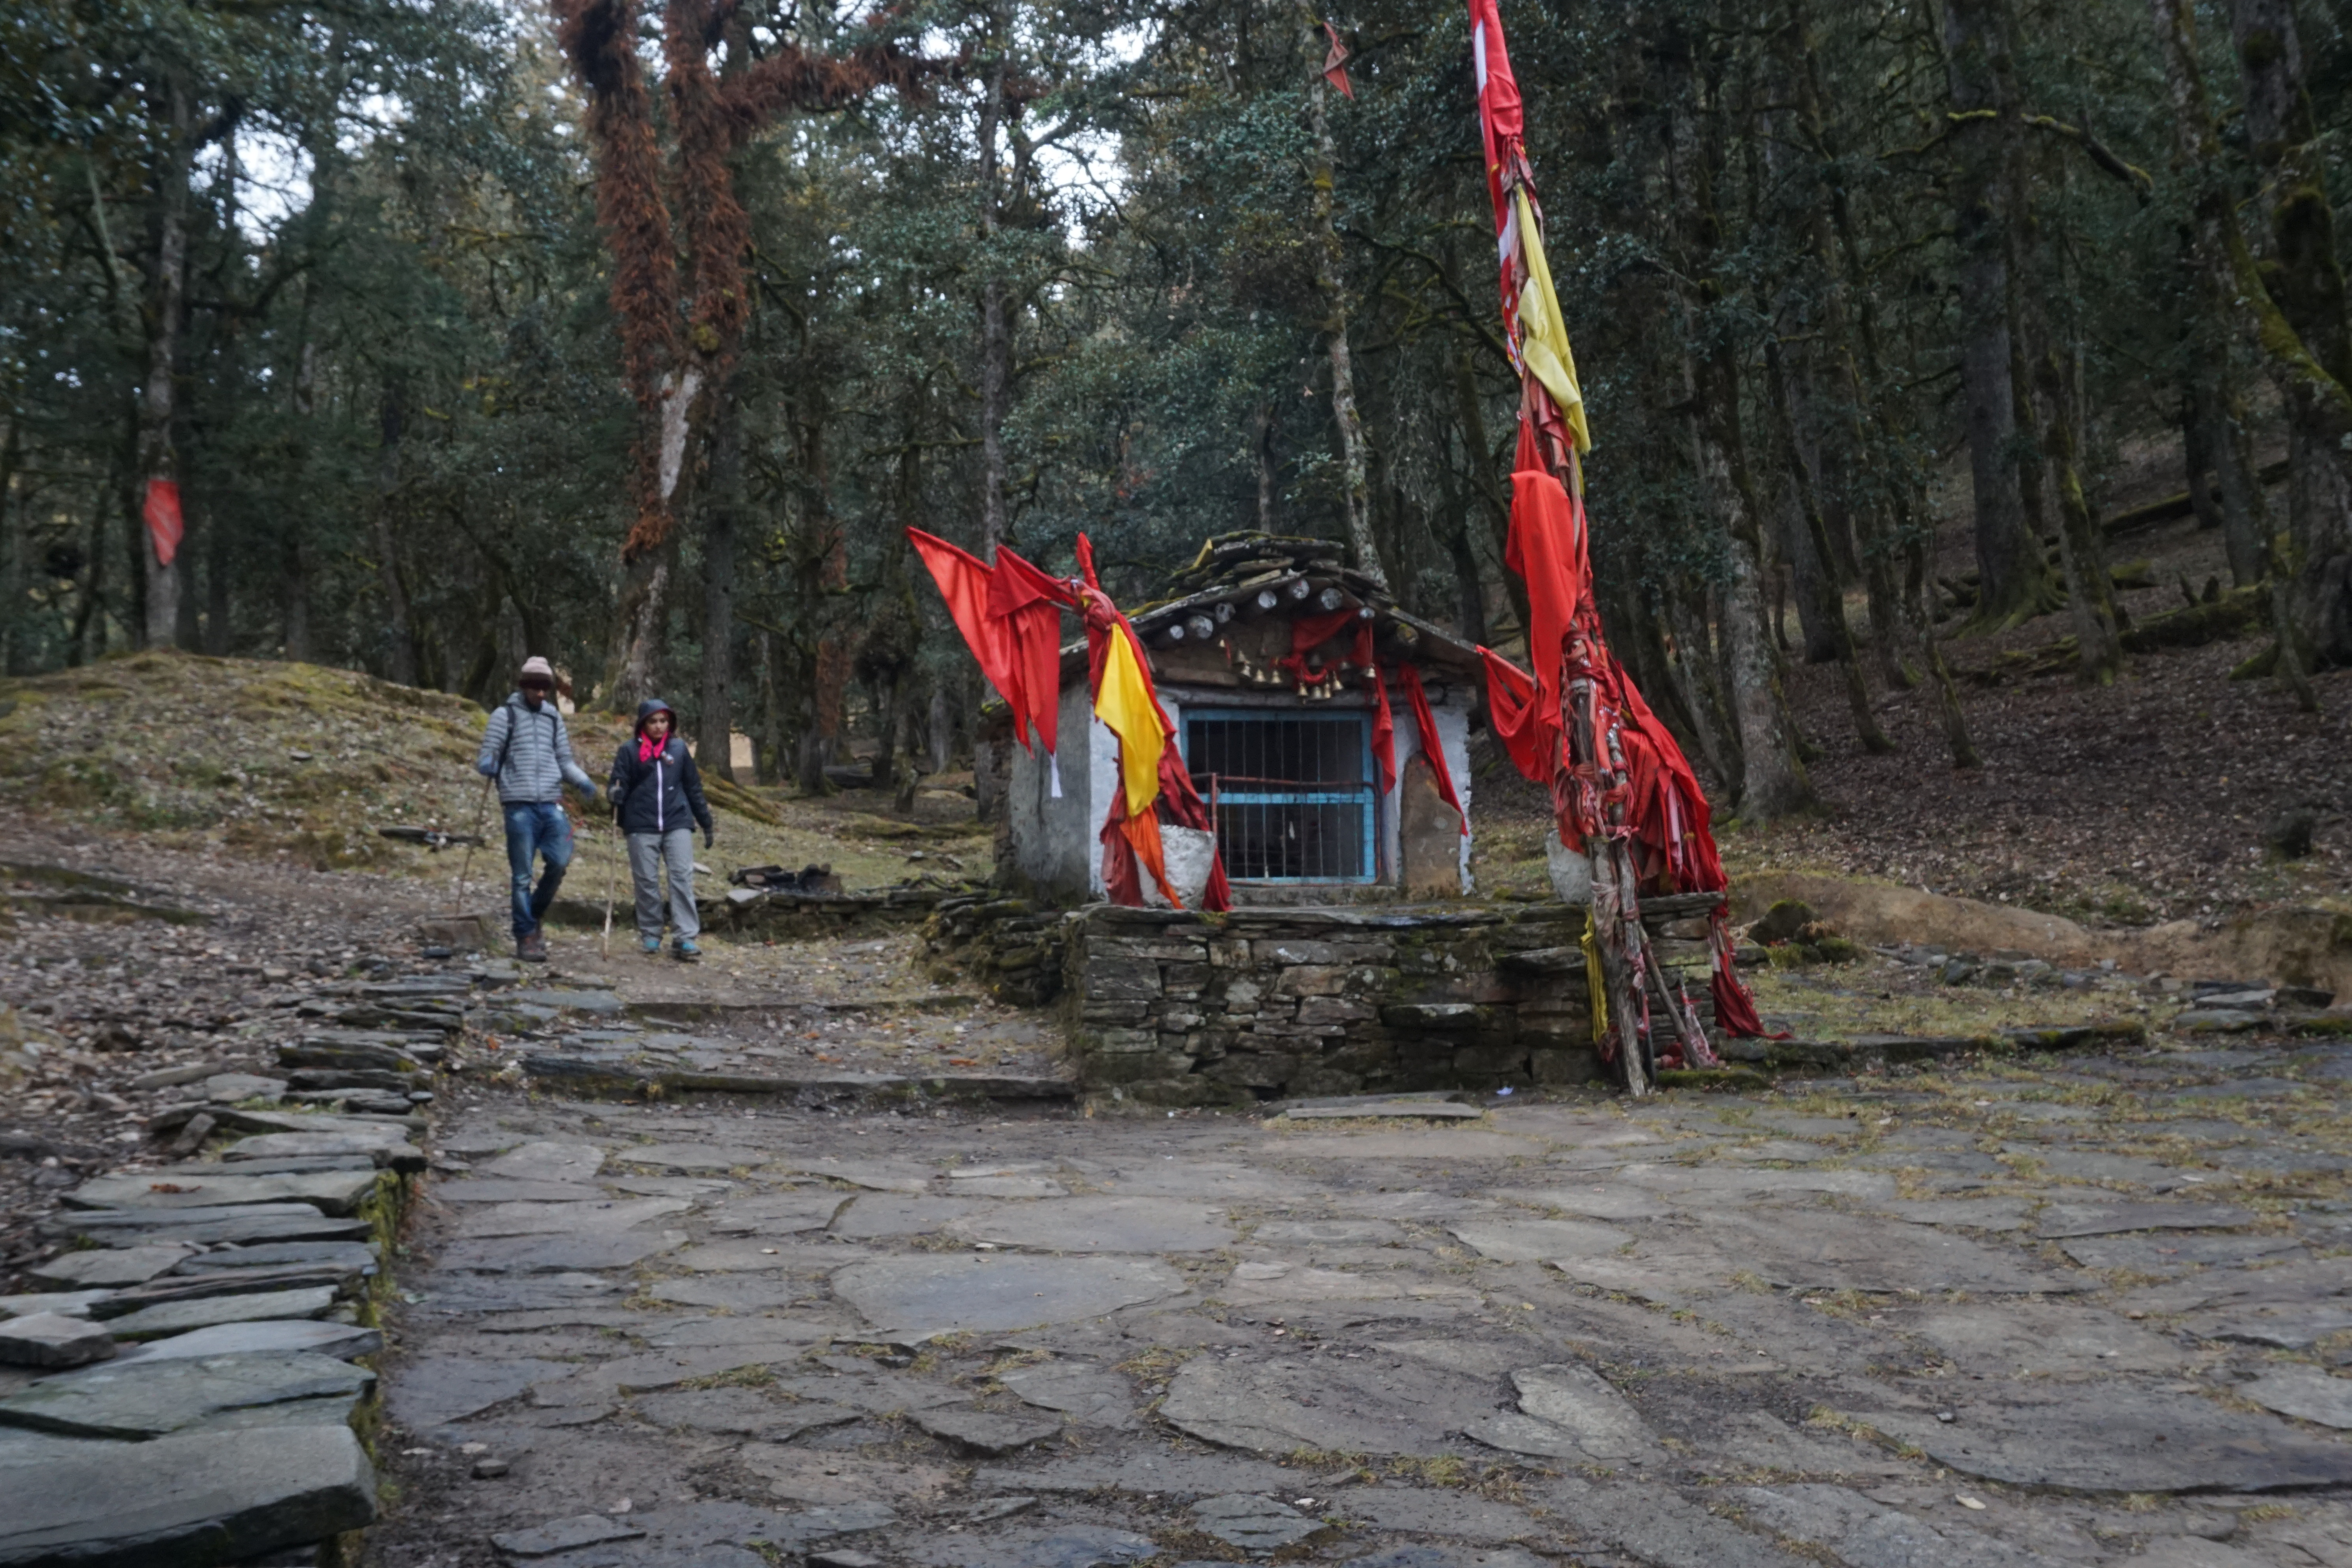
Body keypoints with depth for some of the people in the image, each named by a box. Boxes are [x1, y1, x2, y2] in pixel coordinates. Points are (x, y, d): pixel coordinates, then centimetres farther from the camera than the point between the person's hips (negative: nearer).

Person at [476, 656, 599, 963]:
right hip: (520, 805, -4)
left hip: (551, 803, 4)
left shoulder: (553, 717, 16)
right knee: (523, 874, -1)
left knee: (560, 862, -4)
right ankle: (526, 937, 7)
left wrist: (583, 781, -1)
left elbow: (565, 760, 18)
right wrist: (487, 765, -24)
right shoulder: (505, 714, 3)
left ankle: (534, 917, 19)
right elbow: (488, 755, 0)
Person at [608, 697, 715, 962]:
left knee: (682, 878, -8)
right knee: (646, 882, 5)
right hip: (642, 827, -1)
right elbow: (619, 784, 1)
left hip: (677, 825, 1)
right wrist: (616, 797, -24)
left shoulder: (679, 748, 9)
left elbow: (694, 788, 14)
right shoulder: (629, 750, 2)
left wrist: (707, 825, 16)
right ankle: (650, 936, 17)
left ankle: (685, 938, -9)